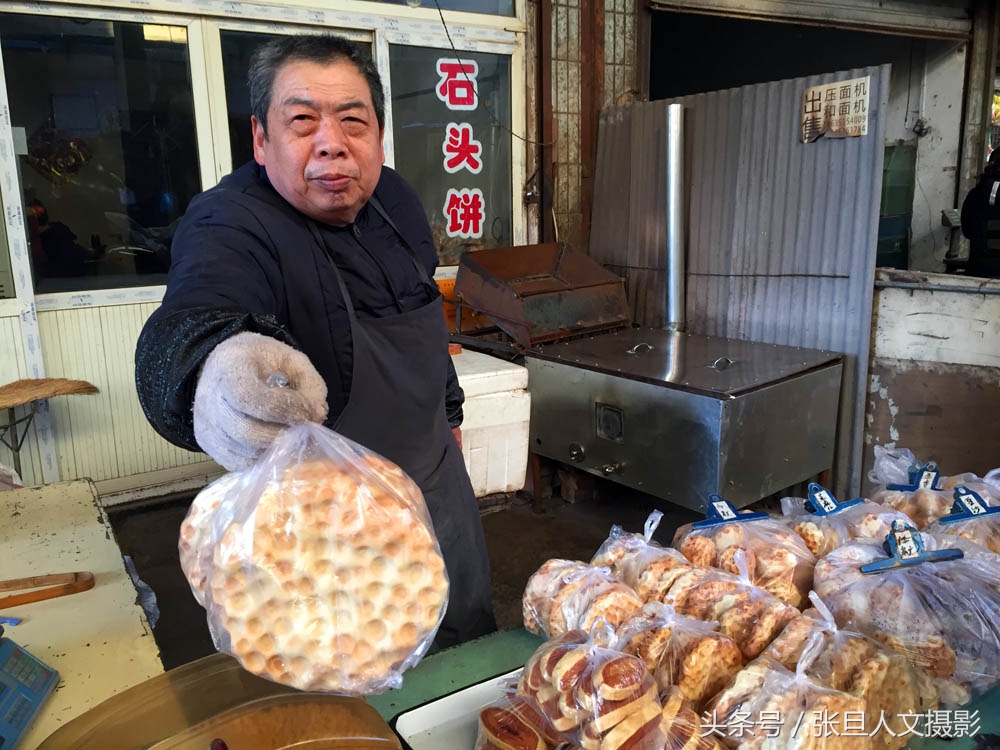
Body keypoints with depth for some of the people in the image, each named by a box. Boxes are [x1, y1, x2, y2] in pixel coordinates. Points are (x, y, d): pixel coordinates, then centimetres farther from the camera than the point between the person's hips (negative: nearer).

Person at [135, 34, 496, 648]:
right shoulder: (232, 228, -26)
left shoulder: (395, 199, -4)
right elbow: (187, 324, -48)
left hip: (437, 479, 7)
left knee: (471, 640, 27)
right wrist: (216, 372, -71)